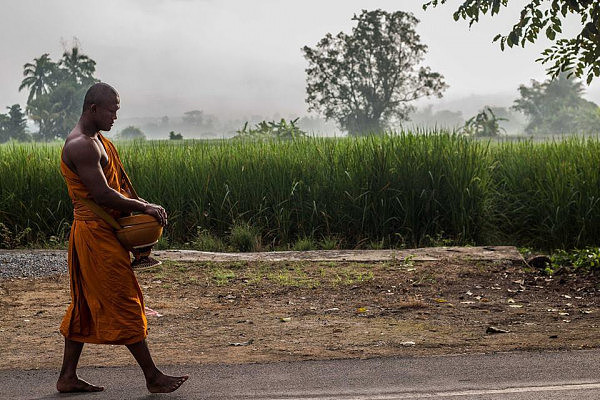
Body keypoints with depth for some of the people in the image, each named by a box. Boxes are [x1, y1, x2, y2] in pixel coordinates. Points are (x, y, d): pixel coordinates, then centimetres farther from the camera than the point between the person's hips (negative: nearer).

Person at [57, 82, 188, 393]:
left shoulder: (95, 140, 16)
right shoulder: (81, 145, -17)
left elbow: (112, 187, 19)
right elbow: (103, 194, -23)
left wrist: (142, 208, 4)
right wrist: (144, 207, -14)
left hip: (98, 233, 11)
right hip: (96, 235, -11)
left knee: (85, 306, 13)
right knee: (124, 304, -4)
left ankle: (67, 377, 20)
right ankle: (153, 378, 3)